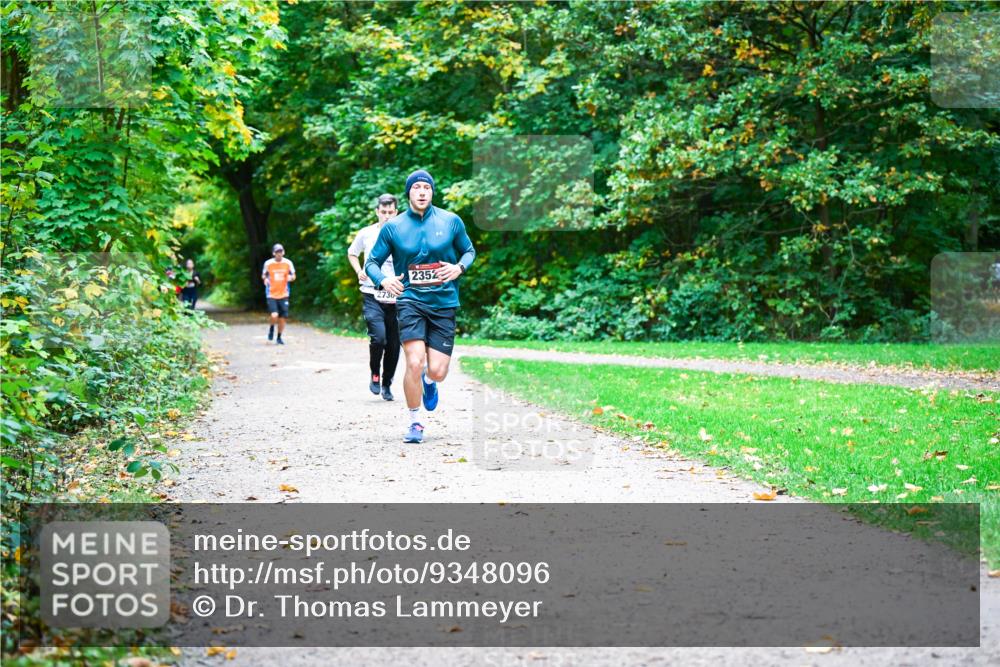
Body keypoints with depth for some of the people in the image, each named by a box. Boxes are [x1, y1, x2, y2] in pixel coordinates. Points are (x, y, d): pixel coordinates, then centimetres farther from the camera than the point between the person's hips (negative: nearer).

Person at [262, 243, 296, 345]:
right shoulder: (268, 263, -2)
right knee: (274, 315, -18)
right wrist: (265, 279, -10)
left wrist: (291, 277, -14)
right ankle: (272, 328, 15)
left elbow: (293, 276, 10)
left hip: (283, 294, 2)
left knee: (283, 317, 2)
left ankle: (279, 337, 21)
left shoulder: (288, 263, 0)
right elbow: (263, 275, 13)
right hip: (271, 294, -2)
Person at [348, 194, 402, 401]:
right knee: (378, 337, -20)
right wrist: (359, 271, 4)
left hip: (396, 298, 1)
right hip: (372, 296, -1)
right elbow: (352, 253, 21)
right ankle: (375, 375, 5)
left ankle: (386, 384, 23)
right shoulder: (366, 234, 3)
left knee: (394, 345, 4)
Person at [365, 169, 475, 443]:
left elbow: (469, 251, 16)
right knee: (415, 363, -17)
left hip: (443, 303, 1)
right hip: (410, 300, -1)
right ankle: (414, 423, 3)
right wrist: (383, 280, -16)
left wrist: (459, 268, -7)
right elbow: (371, 262, 6)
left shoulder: (451, 221, 3)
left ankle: (428, 381, 36)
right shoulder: (393, 227, 0)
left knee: (437, 371, -5)